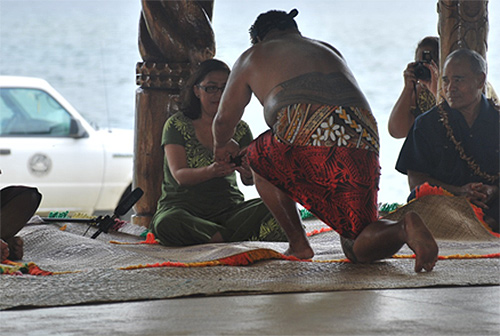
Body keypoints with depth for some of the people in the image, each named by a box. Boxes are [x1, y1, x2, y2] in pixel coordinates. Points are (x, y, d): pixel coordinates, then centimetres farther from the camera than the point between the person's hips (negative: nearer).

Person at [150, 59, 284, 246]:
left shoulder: (239, 129, 10)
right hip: (182, 205, -2)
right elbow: (180, 176, -13)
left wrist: (249, 173, -28)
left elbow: (247, 181, -3)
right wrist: (210, 171, -34)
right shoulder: (177, 125, 1)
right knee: (167, 224, -39)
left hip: (228, 208, 2)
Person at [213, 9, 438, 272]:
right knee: (358, 250, 12)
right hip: (364, 140, 4)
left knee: (259, 159, 32)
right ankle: (404, 229, -21)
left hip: (307, 135, -4)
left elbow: (224, 119, 37)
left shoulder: (253, 57, 27)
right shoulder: (329, 51, 37)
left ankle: (298, 243, 21)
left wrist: (222, 146, 61)